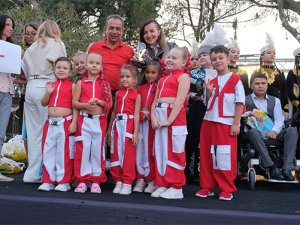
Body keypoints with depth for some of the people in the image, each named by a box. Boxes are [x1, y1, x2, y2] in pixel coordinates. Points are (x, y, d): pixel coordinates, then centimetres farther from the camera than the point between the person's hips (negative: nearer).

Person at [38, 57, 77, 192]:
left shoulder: (72, 86, 0)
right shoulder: (51, 85, 14)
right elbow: (43, 103, 16)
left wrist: (74, 122, -13)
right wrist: (48, 93, -1)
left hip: (65, 123, -5)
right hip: (50, 123, 5)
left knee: (64, 152, 0)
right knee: (48, 152, 8)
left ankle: (64, 182, 9)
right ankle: (48, 181, 17)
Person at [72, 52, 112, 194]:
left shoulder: (105, 84, 8)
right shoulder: (81, 83, 5)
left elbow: (109, 104, 5)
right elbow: (74, 102, 1)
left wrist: (99, 102, -13)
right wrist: (86, 105, -16)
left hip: (99, 121, 1)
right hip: (84, 120, 0)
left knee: (97, 150, 5)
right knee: (82, 150, 0)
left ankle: (96, 180, 13)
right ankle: (82, 180, 9)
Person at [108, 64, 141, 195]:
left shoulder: (136, 95, 0)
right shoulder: (118, 93, 14)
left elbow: (136, 114, -6)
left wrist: (136, 132, -12)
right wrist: (109, 128, 16)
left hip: (128, 124, -5)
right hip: (117, 124, 5)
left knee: (128, 155, -1)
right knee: (115, 154, 7)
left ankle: (127, 183, 7)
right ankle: (118, 181, 17)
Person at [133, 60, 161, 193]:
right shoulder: (141, 88, 16)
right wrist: (141, 114, -3)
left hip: (153, 121, -4)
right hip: (141, 121, 4)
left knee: (151, 150, -2)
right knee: (140, 149, 4)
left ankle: (152, 180, 7)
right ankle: (140, 179, 11)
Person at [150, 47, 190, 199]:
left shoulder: (183, 76, -1)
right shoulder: (163, 79, 22)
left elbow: (179, 101, -12)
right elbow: (155, 101, 16)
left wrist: (169, 120, -18)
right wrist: (153, 116, -1)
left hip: (175, 116, -7)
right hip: (160, 115, 8)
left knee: (174, 152, -3)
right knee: (160, 151, 9)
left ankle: (176, 187, 6)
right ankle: (162, 184, 18)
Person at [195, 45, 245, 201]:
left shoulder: (235, 80, -3)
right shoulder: (211, 81, 13)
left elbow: (240, 103, -6)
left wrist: (236, 123, -12)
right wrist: (208, 93, -3)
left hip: (226, 124, -5)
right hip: (208, 122, 6)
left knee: (226, 156, -1)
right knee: (206, 155, 8)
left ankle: (227, 189, 11)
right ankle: (207, 186, 19)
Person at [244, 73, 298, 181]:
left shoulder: (275, 101, 21)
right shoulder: (245, 100, 14)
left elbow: (279, 119, 7)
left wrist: (274, 131, -14)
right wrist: (250, 113, -18)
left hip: (272, 134, 3)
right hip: (256, 135, -3)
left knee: (292, 130, -24)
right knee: (253, 132, -38)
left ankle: (287, 169, -32)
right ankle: (272, 168, -39)